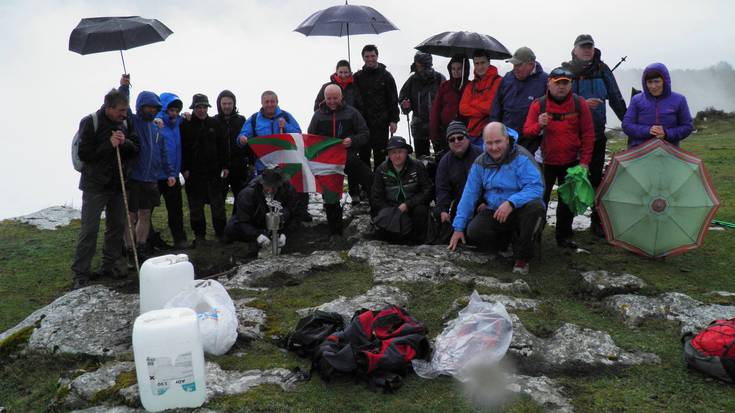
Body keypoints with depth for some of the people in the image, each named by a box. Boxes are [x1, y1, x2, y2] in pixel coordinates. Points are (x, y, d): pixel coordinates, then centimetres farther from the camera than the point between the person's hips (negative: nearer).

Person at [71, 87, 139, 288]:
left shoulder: (126, 123, 4)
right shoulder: (90, 122, -10)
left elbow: (136, 150, 3)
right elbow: (84, 153, -13)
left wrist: (124, 142, -17)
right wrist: (109, 145, -22)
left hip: (118, 184, 5)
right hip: (95, 185, -5)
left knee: (117, 226, 11)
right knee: (89, 229, -5)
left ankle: (109, 265, 25)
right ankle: (80, 274, 2)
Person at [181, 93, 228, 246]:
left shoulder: (214, 123, 9)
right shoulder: (186, 125, 2)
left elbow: (222, 146, 10)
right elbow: (182, 149, -1)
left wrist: (224, 166, 4)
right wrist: (184, 169, -8)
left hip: (214, 171, 2)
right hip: (194, 173, -2)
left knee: (218, 204, 4)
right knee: (196, 206, 4)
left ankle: (221, 233, 13)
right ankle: (199, 236, 13)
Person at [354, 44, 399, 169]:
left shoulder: (385, 76, 3)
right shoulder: (357, 77, 8)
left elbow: (393, 100, 2)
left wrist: (394, 120, -5)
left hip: (381, 123, -2)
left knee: (380, 156, 2)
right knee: (363, 155, 7)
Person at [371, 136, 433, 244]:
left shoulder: (418, 166, -5)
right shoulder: (382, 169, -1)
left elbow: (428, 191, -8)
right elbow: (376, 198, 2)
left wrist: (408, 204, -20)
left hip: (413, 207, -1)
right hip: (390, 207, 1)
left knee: (421, 210, -32)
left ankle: (418, 238, -4)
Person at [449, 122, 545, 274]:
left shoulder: (521, 157, -14)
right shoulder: (480, 163, 2)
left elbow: (536, 187, -25)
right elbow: (469, 195, 3)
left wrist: (511, 202, -39)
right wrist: (458, 228, -1)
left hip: (520, 209, -4)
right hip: (495, 212, 4)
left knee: (535, 206, -36)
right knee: (473, 232, -22)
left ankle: (522, 257, -14)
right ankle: (509, 239, 12)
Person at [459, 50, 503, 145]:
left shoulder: (498, 82, -2)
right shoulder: (471, 85, 16)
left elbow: (492, 106, -13)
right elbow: (463, 108, 4)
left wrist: (473, 103, 0)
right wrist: (484, 110, -9)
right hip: (472, 133, 6)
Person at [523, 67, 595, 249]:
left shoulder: (579, 104, -3)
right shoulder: (538, 104, -5)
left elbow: (588, 134, 0)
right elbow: (526, 131, -6)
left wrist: (585, 161, -5)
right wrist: (539, 125, -28)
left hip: (571, 162, 2)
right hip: (545, 161, -1)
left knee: (568, 200, 9)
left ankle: (564, 237, 22)